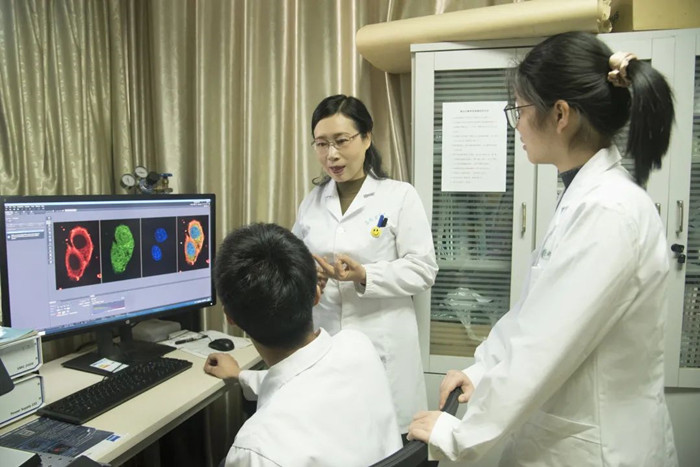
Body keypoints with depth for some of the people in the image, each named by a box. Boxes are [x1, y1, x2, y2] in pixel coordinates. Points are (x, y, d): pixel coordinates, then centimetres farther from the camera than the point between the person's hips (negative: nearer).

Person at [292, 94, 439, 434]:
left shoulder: (400, 196, -5)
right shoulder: (312, 201, 9)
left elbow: (423, 270, -8)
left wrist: (365, 276, -20)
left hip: (381, 346, -3)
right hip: (321, 343, 4)